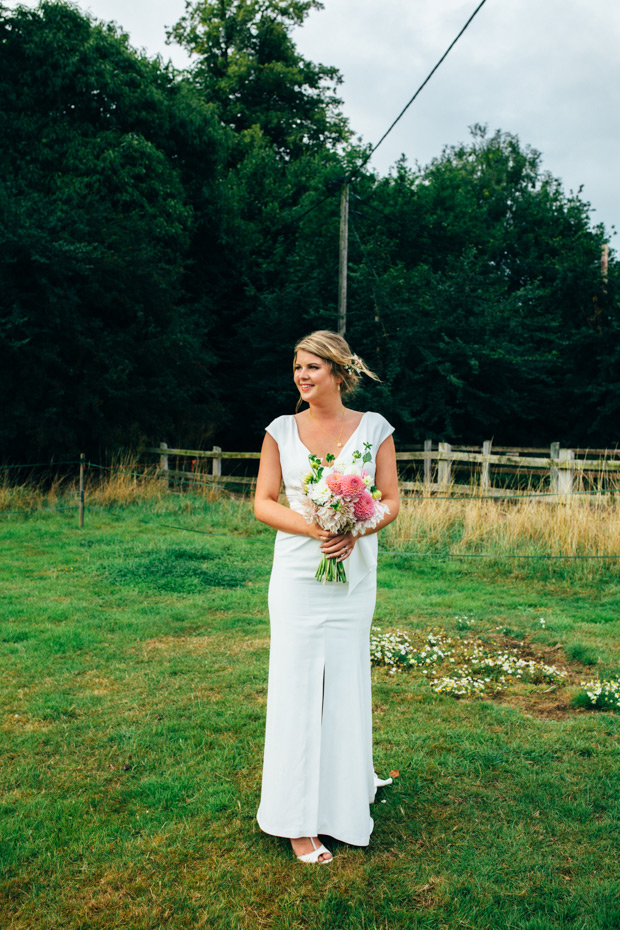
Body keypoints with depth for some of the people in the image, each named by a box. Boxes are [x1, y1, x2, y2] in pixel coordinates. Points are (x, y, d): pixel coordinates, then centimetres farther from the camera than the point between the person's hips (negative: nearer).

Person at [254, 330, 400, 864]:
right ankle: (298, 820, 12)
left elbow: (391, 501, 2)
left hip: (354, 574, 1)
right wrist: (313, 528, -16)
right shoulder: (282, 430, 2)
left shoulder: (374, 428, 2)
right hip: (298, 573, 0)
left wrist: (355, 531, -17)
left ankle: (342, 802, 31)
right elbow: (263, 502, 0)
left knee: (346, 682, 9)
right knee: (298, 684, 1)